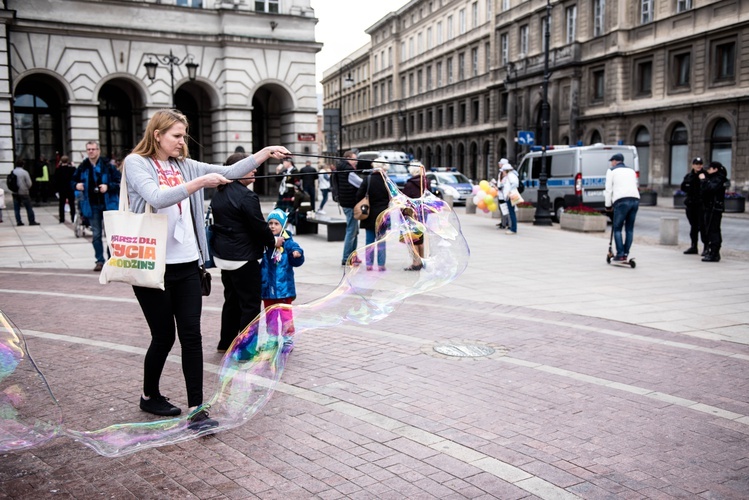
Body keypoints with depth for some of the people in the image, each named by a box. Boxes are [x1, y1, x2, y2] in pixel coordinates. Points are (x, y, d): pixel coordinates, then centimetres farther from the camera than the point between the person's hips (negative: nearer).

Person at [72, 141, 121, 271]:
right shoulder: (83, 167, 4)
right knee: (96, 234, 8)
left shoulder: (107, 165, -6)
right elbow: (73, 181, 17)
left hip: (108, 204, -3)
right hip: (92, 205, 3)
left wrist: (108, 187, -19)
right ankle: (100, 260, 15)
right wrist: (76, 185, -4)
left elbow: (119, 181, -5)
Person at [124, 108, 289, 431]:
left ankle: (196, 409, 5)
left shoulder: (185, 165, 12)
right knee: (163, 336, 6)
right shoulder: (136, 163, -4)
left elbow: (229, 172, 6)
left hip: (187, 263, 4)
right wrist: (200, 182, -25)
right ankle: (149, 396, 31)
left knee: (191, 335, 0)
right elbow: (157, 198, -21)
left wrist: (265, 153, -3)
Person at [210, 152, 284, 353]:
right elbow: (259, 226, -17)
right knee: (250, 303, 0)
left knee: (231, 300, 19)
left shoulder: (219, 194, 10)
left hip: (223, 255, 9)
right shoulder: (246, 196, -19)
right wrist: (274, 241, 1)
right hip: (243, 257, -9)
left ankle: (226, 342, 27)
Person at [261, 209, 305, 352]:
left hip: (283, 285, -4)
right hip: (268, 286, 4)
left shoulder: (288, 242, -11)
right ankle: (272, 339, 28)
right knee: (270, 314, 15)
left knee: (285, 313, 5)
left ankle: (288, 339, 17)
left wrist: (297, 255, -35)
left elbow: (297, 262, -16)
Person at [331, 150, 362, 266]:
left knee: (354, 230, 17)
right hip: (351, 204, -11)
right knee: (351, 231, -7)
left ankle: (352, 256, 23)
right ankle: (347, 258, -4)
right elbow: (361, 184, -18)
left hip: (347, 203, 11)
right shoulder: (348, 171, -16)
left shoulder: (341, 170, 15)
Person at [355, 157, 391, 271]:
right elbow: (391, 198, -3)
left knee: (369, 241, 10)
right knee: (381, 240, 6)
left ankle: (369, 264, 11)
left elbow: (359, 196, -7)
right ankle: (381, 264, 6)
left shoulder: (368, 180, -7)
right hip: (382, 215, -1)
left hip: (369, 215, 1)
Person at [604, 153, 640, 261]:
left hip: (621, 200, -5)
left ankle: (620, 254, -7)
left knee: (617, 228, 0)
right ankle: (626, 253, 7)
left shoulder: (612, 170, 11)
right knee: (630, 228, 10)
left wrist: (608, 205, 12)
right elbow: (635, 186, 21)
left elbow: (608, 189, 5)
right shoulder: (631, 171, 27)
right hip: (635, 199, 5)